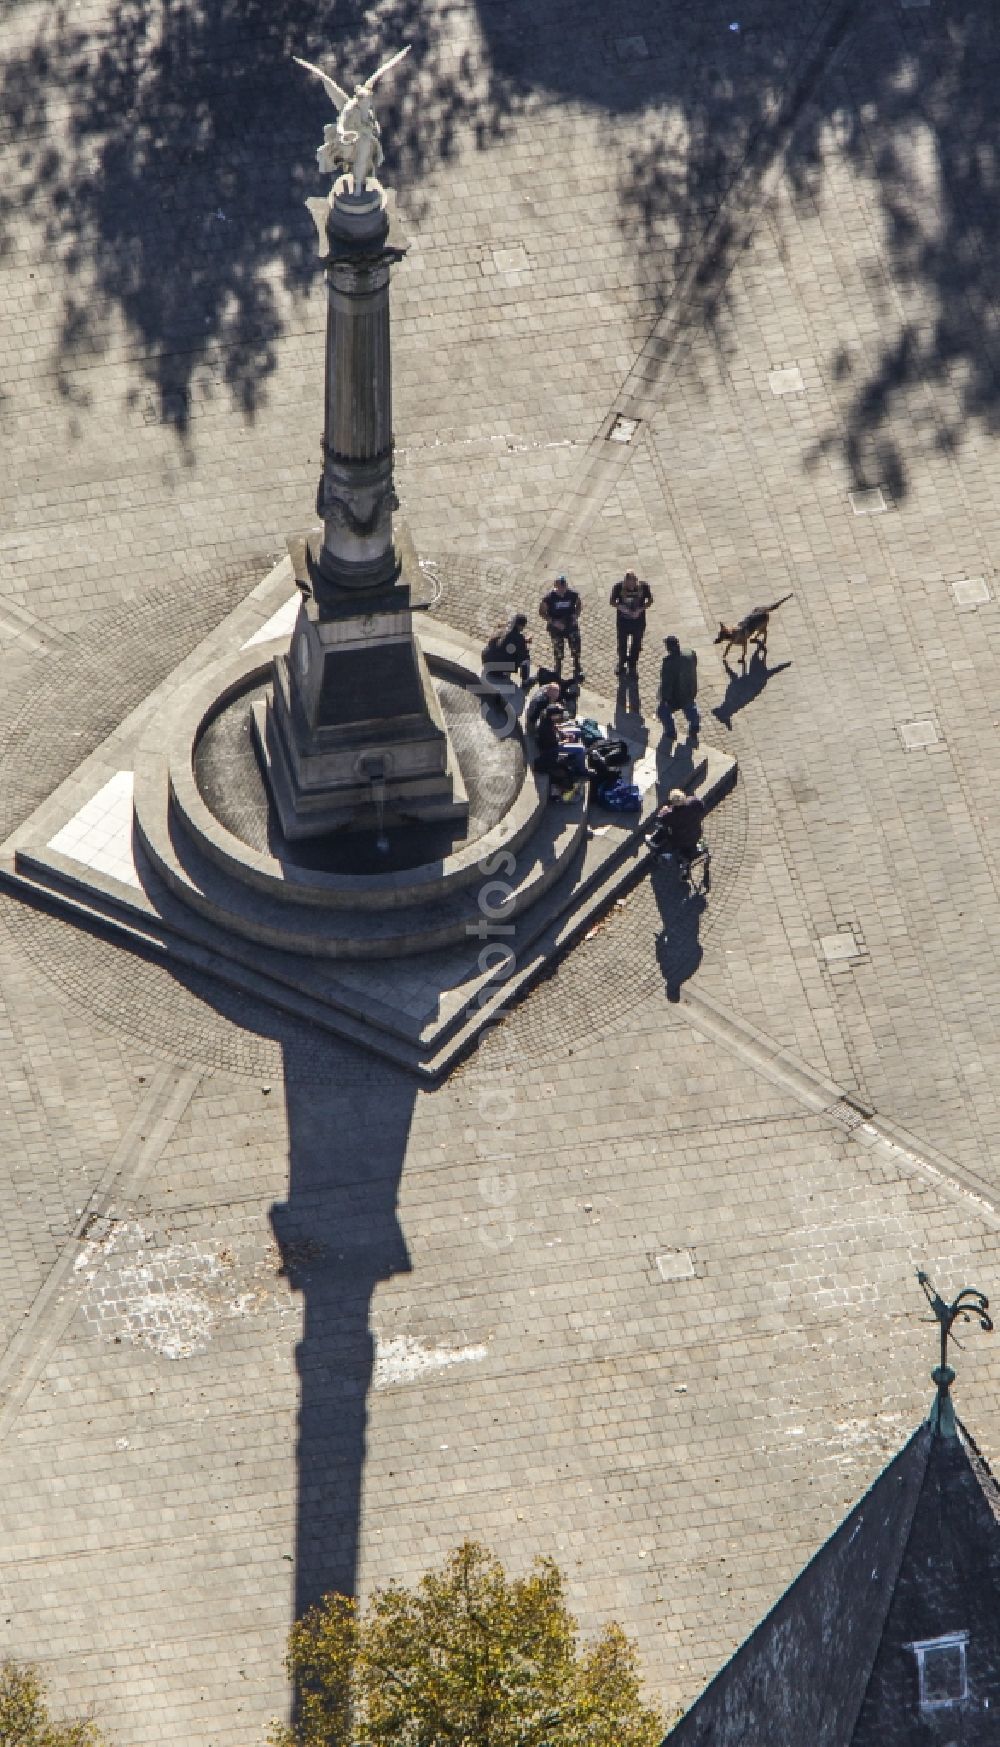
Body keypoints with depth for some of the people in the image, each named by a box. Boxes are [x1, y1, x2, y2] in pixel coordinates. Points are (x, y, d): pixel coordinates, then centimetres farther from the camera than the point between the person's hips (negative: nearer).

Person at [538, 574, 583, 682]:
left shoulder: (573, 594, -11)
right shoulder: (549, 597, -17)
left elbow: (579, 605, 10)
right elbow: (541, 612, -7)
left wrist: (576, 616, -7)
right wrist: (553, 622, -18)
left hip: (571, 625, 2)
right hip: (556, 627, -2)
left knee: (576, 649, -2)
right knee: (558, 652, 9)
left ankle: (577, 672, 15)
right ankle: (558, 675, 27)